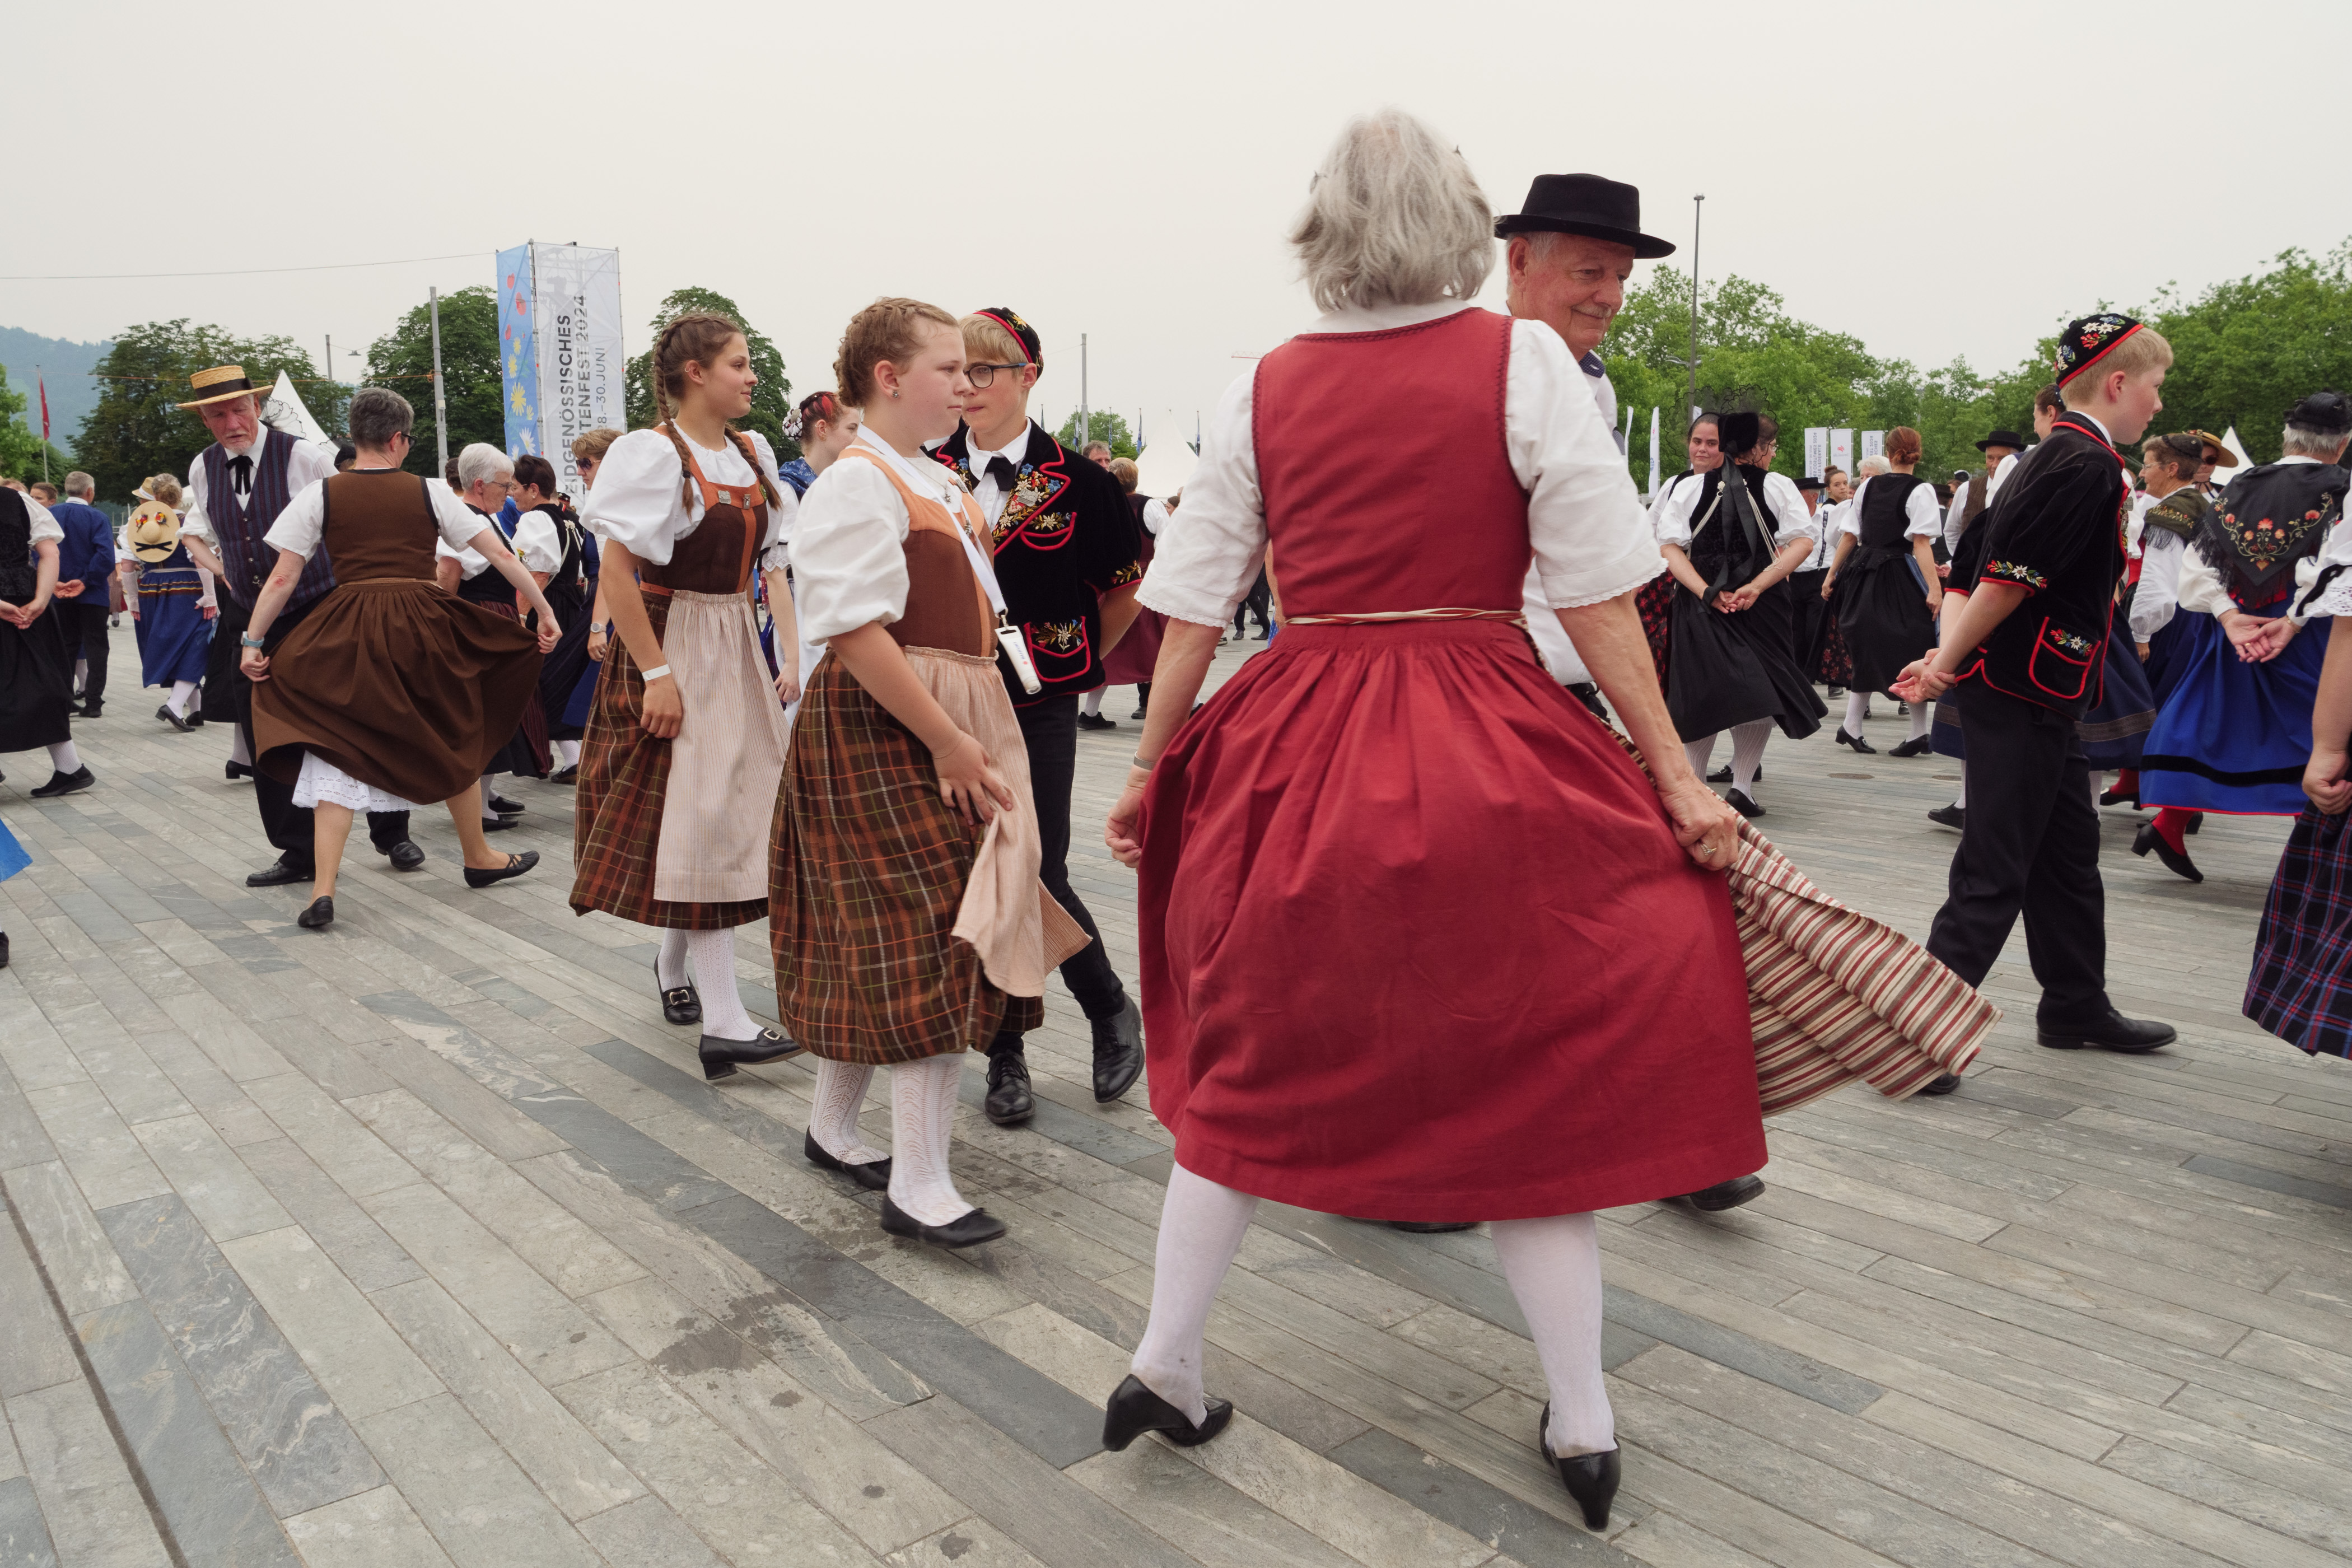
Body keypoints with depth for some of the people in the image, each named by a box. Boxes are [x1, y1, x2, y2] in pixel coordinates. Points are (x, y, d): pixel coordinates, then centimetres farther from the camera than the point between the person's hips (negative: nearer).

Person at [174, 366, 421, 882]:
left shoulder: (304, 457, -10)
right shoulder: (203, 469, 7)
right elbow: (194, 531, 24)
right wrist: (222, 570, 7)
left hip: (318, 612, -5)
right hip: (249, 620, 5)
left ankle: (391, 834, 18)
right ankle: (299, 852, 18)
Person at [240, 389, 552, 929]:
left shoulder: (321, 494, 2)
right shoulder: (429, 492, 3)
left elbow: (283, 578, -1)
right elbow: (499, 553, 2)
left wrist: (253, 641, 6)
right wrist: (544, 610, 9)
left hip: (347, 636, 0)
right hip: (424, 631, 0)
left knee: (338, 750, 4)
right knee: (453, 742, 18)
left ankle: (322, 891, -5)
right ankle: (479, 859, 33)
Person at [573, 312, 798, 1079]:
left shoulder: (753, 453, 9)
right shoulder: (653, 452, -12)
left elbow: (775, 561, 10)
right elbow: (617, 568, -17)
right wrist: (656, 672, -20)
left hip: (735, 645, 7)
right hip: (673, 645, -7)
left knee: (729, 808, 12)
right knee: (699, 815, -9)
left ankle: (675, 966, 34)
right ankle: (723, 1022, -8)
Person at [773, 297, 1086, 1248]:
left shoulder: (942, 484, 18)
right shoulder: (856, 485, -12)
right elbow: (855, 633, -21)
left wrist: (972, 732, 15)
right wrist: (946, 740, -22)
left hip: (955, 724, 9)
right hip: (879, 732, -9)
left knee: (876, 945, 15)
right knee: (932, 944, -10)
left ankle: (832, 1128, 30)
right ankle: (918, 1185, -4)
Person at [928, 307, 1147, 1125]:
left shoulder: (1078, 482, -4)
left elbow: (1126, 587, 8)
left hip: (1038, 711, -2)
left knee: (1037, 875, -3)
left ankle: (1113, 1010, 27)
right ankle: (1005, 1057, 21)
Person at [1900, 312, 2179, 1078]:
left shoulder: (2053, 456, 16)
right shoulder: (2087, 465, -15)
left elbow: (1975, 564, 11)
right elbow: (2008, 579, -22)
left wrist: (1949, 656, 0)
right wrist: (1947, 666, -13)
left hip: (2041, 697, 10)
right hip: (2023, 697, -10)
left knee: (2070, 850, 20)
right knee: (1995, 872, -7)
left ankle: (2077, 1008, 34)